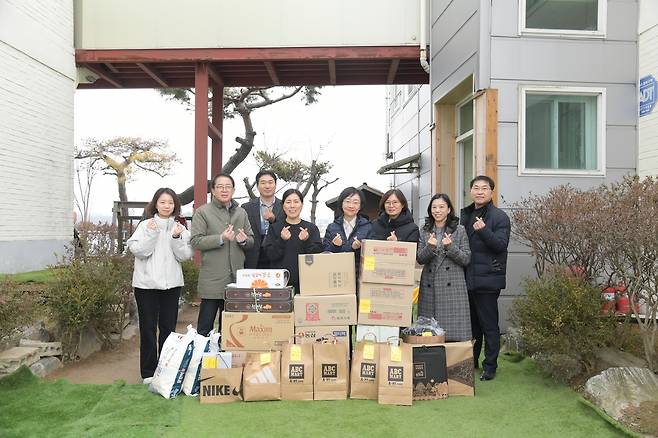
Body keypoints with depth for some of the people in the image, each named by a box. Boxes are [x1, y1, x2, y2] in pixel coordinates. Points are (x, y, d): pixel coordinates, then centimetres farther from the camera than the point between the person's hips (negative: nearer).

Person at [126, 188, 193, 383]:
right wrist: (151, 233, -18)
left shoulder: (180, 228, 5)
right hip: (146, 283, -2)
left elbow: (185, 256, -2)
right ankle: (148, 372, 15)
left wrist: (176, 238, -15)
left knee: (168, 327, 9)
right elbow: (138, 251, -9)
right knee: (148, 328, 4)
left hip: (172, 283, 2)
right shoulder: (145, 225, -1)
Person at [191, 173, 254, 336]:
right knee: (205, 326, 3)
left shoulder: (241, 212, 13)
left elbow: (251, 241, 14)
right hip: (212, 280, -4)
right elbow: (196, 242, -10)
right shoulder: (202, 212, -1)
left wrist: (244, 240, -9)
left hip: (236, 278, 4)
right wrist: (221, 238, -22)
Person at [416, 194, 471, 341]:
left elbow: (466, 259, 0)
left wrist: (450, 247, -15)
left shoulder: (459, 230, 4)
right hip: (430, 286, 3)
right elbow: (419, 259, 5)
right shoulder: (425, 231, 11)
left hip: (453, 286, -2)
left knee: (454, 333, -4)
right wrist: (429, 247, -14)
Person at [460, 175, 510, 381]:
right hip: (467, 279, 7)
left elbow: (501, 245, -17)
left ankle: (490, 366, 13)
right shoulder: (465, 214, 14)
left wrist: (484, 230, -30)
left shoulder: (499, 217, -6)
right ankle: (470, 362, 31)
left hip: (487, 279, -7)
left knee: (489, 325, 1)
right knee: (471, 323, 18)